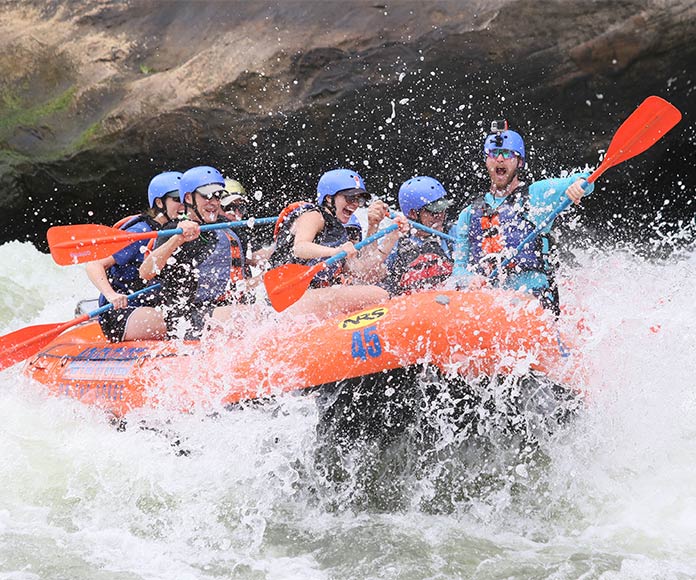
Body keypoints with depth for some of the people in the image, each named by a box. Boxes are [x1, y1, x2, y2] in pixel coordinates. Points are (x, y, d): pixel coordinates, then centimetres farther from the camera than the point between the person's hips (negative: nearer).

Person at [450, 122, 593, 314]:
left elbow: (584, 181, 5)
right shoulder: (469, 215, 23)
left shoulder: (536, 194, 15)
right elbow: (458, 266, 20)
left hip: (534, 297, -3)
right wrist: (468, 279, -4)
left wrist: (580, 183, -20)